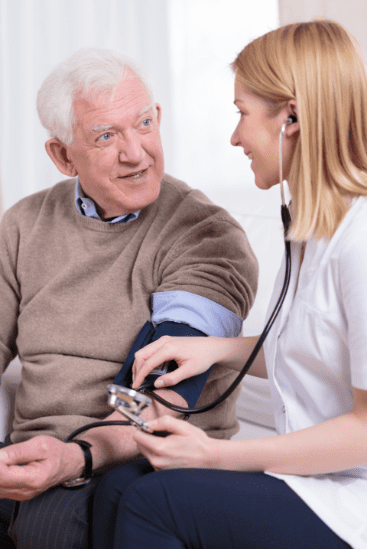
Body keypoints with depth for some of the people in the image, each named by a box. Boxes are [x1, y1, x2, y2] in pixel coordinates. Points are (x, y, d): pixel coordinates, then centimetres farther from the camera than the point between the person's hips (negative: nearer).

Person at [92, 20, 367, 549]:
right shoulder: (315, 226, 10)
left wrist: (214, 455, -16)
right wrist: (216, 348, 6)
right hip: (312, 476, 9)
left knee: (152, 501, -17)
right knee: (117, 485, -4)